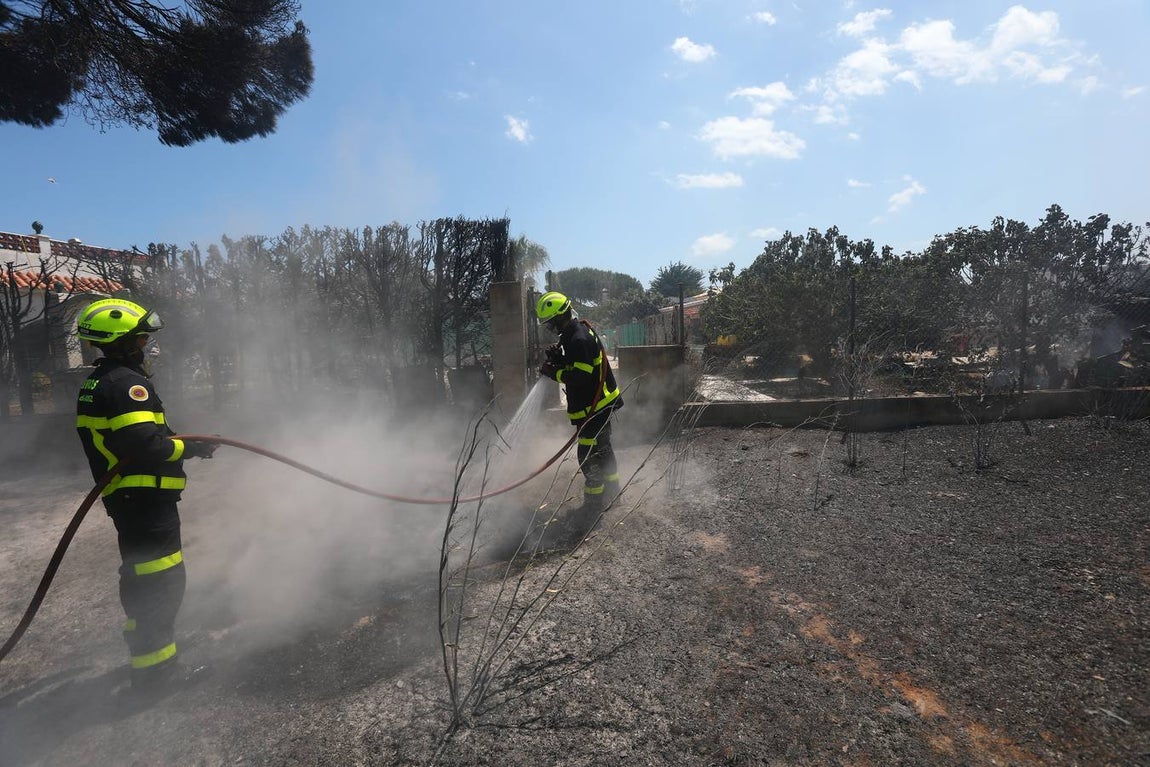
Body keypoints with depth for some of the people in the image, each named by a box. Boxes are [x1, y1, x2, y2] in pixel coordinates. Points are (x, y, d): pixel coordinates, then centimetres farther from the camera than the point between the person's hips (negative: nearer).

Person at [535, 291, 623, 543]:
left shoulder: (579, 339, -23)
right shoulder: (579, 332, 10)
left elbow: (581, 376, -28)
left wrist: (552, 371, -18)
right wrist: (559, 359, 0)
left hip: (593, 409, -11)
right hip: (600, 405, 11)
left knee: (589, 457, -7)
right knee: (603, 448, 24)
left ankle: (592, 506, 0)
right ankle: (611, 489, 41)